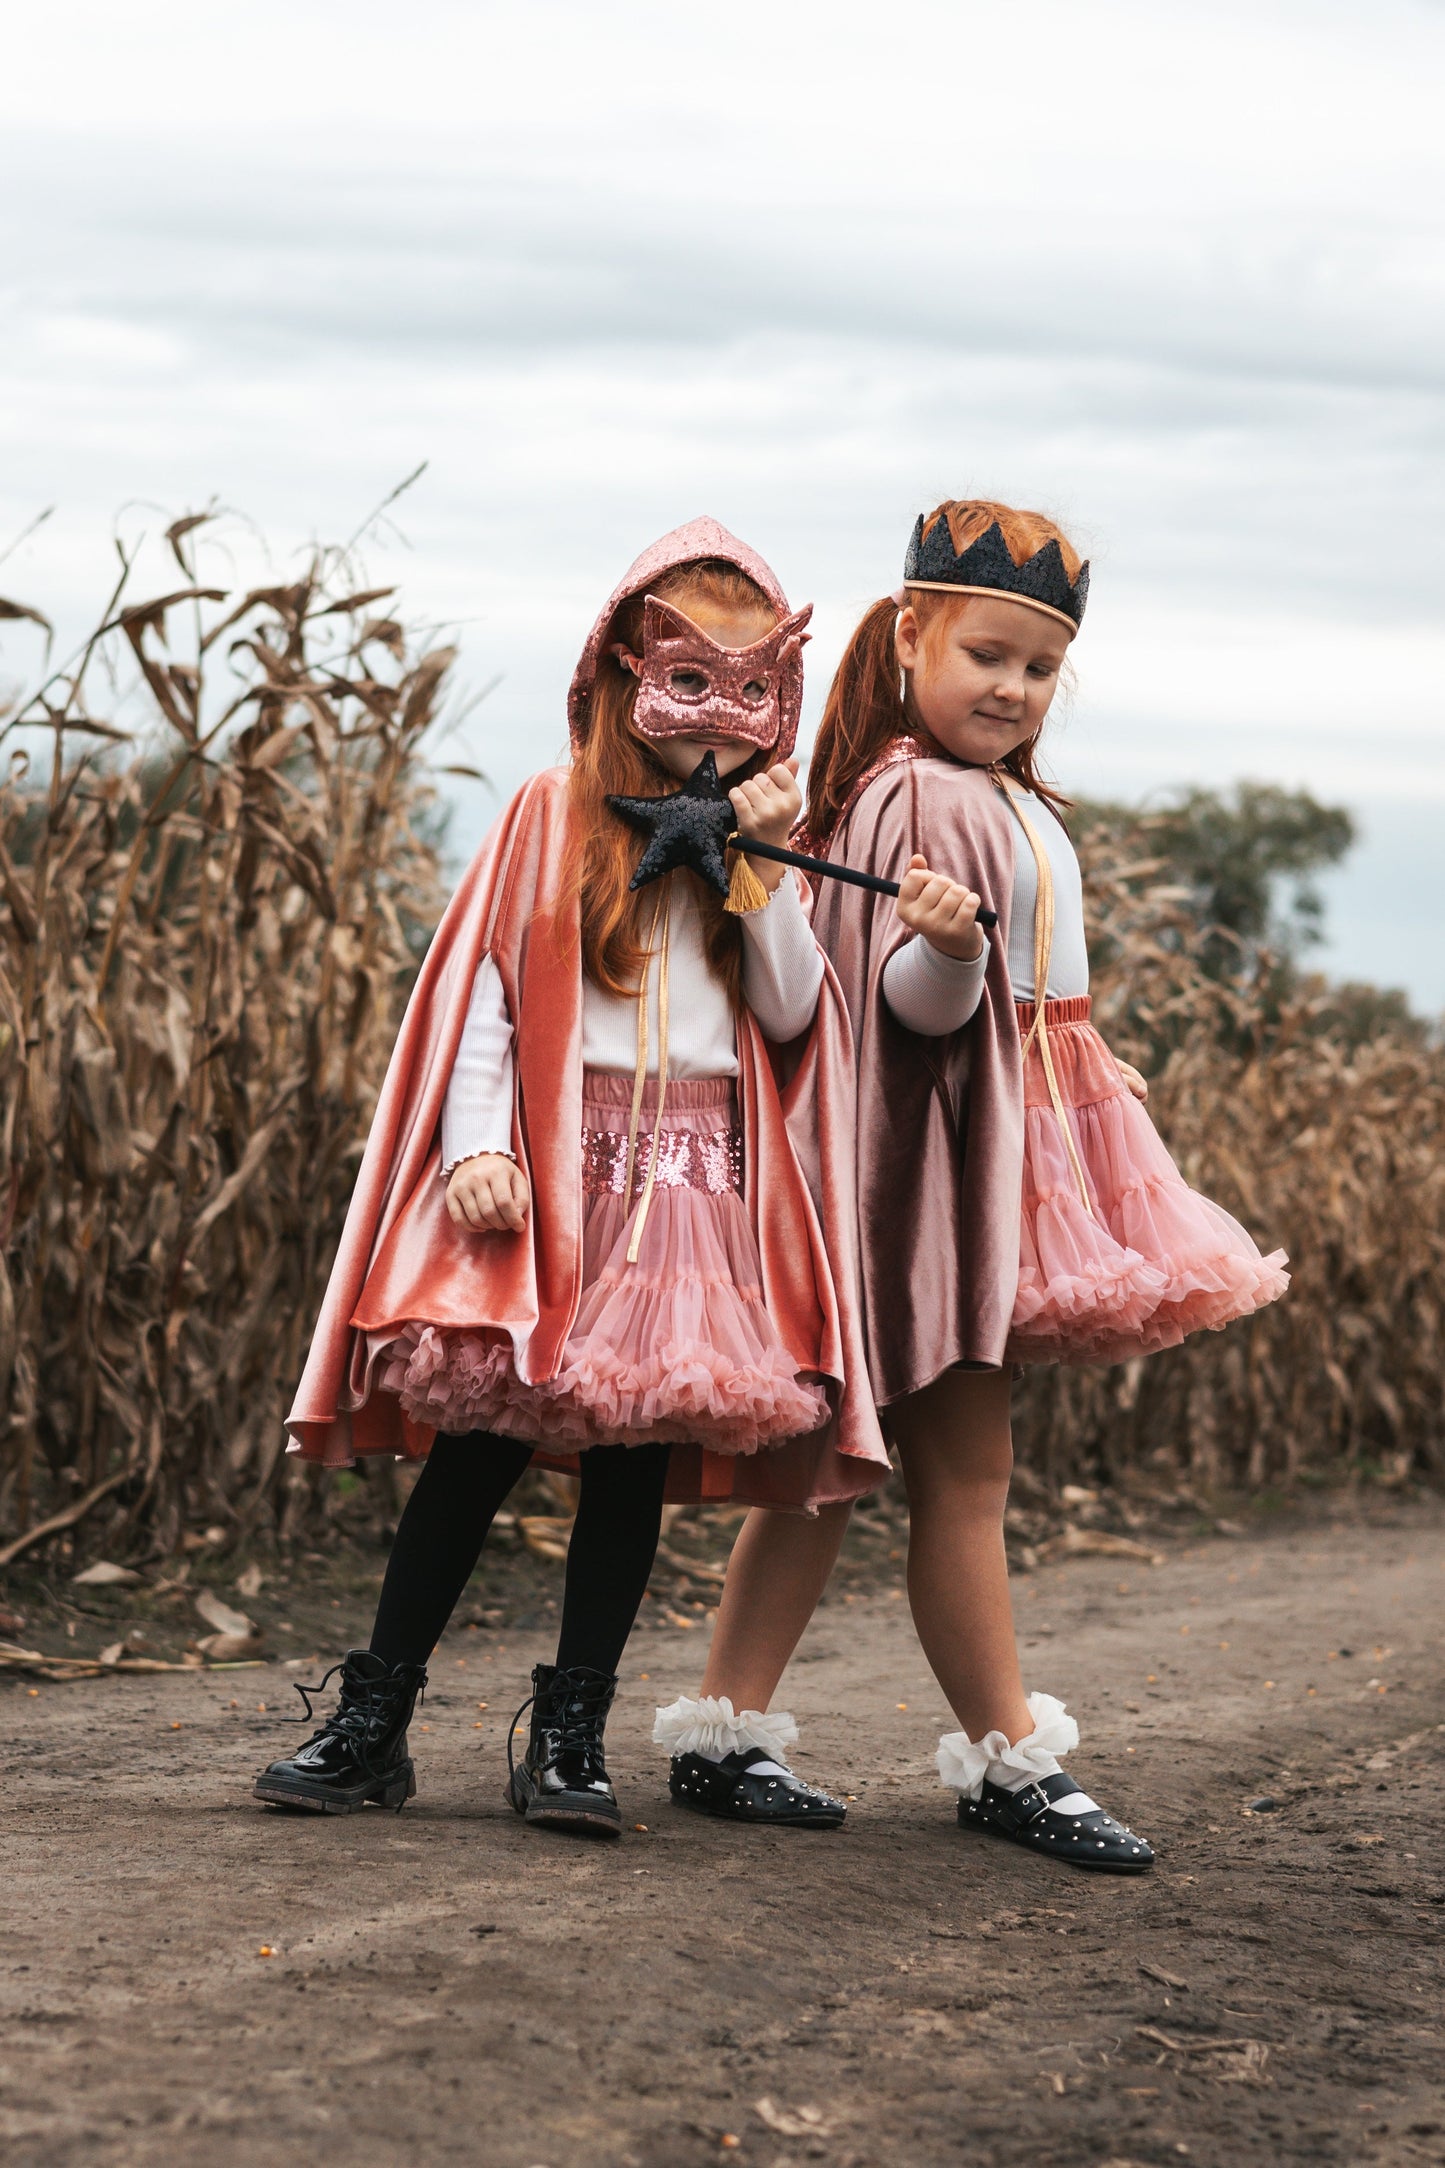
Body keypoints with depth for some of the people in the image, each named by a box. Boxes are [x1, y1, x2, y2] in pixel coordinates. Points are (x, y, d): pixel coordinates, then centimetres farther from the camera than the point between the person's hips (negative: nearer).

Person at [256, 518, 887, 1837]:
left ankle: (572, 1736, 5)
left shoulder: (769, 840, 13)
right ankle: (372, 1725, 2)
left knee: (640, 1448, -2)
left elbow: (792, 1015, 3)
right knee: (479, 1437, -5)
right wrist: (476, 1148, -11)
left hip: (701, 1178, 2)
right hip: (554, 1171, -2)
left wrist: (758, 867, -5)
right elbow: (480, 996, 1)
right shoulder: (556, 817, 5)